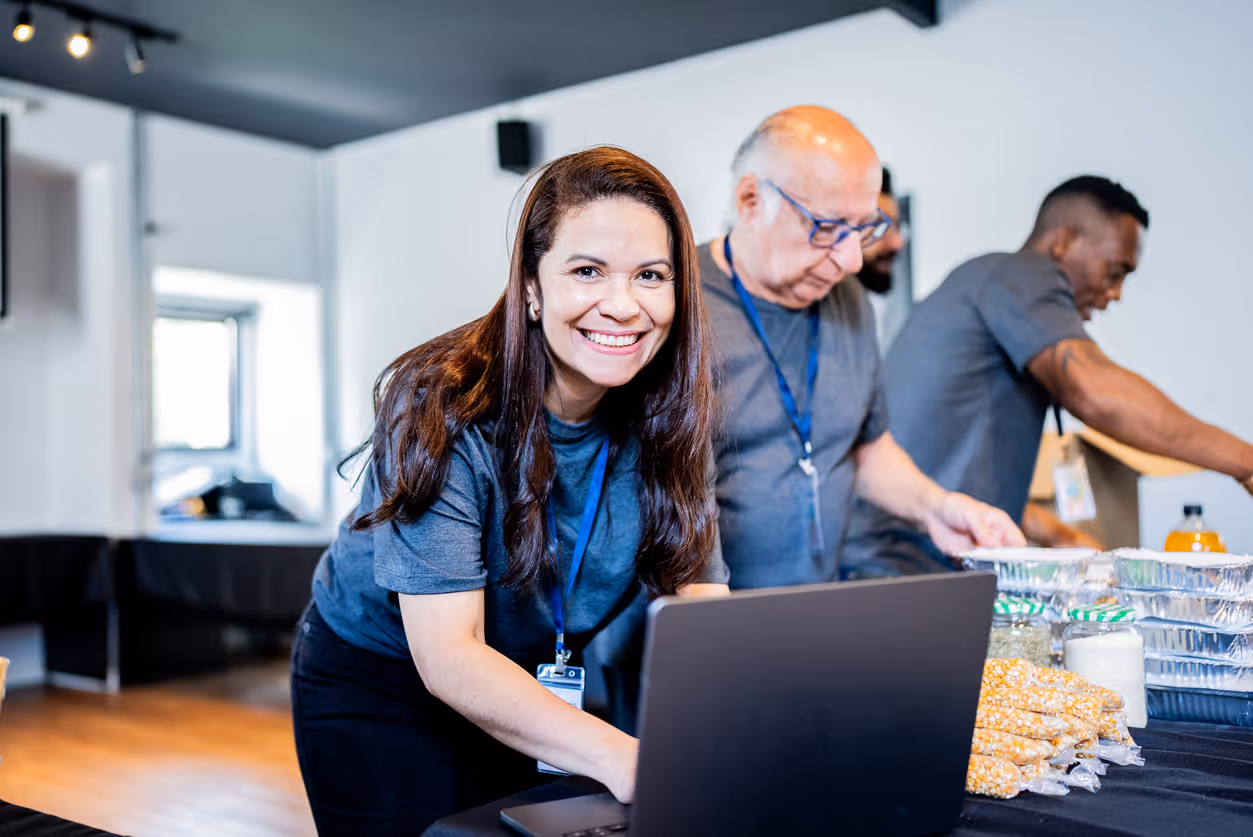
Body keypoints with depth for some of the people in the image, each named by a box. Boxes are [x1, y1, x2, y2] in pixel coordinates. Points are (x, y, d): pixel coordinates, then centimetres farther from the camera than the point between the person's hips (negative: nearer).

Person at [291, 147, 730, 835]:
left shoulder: (666, 423, -14)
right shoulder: (444, 410, -29)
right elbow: (447, 655, -33)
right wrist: (616, 757, -46)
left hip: (524, 691, 4)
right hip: (372, 687, -4)